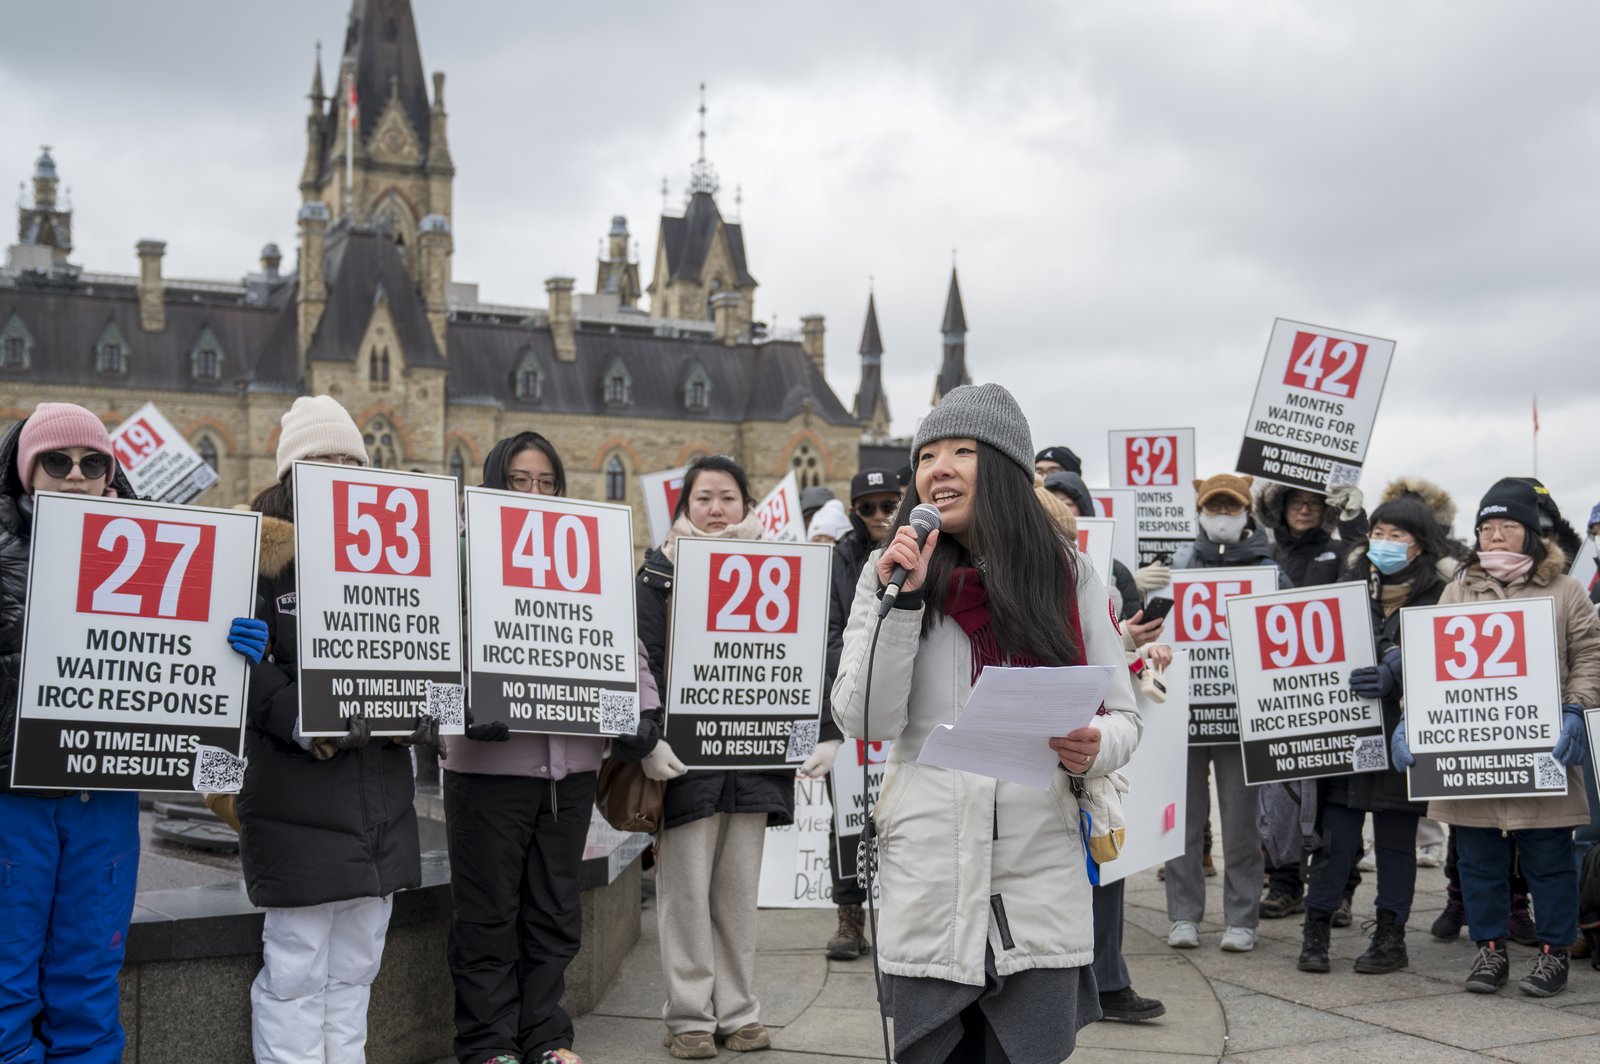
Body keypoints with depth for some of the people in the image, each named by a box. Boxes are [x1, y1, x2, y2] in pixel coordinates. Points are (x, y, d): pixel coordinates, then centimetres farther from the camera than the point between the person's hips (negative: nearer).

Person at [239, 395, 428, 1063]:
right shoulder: (259, 554, -3)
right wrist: (298, 722, -26)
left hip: (381, 799, 6)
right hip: (296, 799, -6)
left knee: (357, 965, 13)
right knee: (296, 969, -2)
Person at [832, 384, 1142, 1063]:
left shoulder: (1069, 579, 4)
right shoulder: (892, 573, 4)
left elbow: (1123, 717, 7)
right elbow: (863, 721, -4)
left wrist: (1093, 750, -15)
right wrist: (899, 601, -13)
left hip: (1041, 878, 0)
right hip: (926, 879, 0)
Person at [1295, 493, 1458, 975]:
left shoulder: (1440, 591, -4)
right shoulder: (1354, 582, 10)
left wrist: (1394, 674, -27)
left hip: (1402, 731, -3)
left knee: (1396, 838, 6)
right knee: (1335, 833, 1)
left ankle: (1391, 937, 17)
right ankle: (1316, 930, 10)